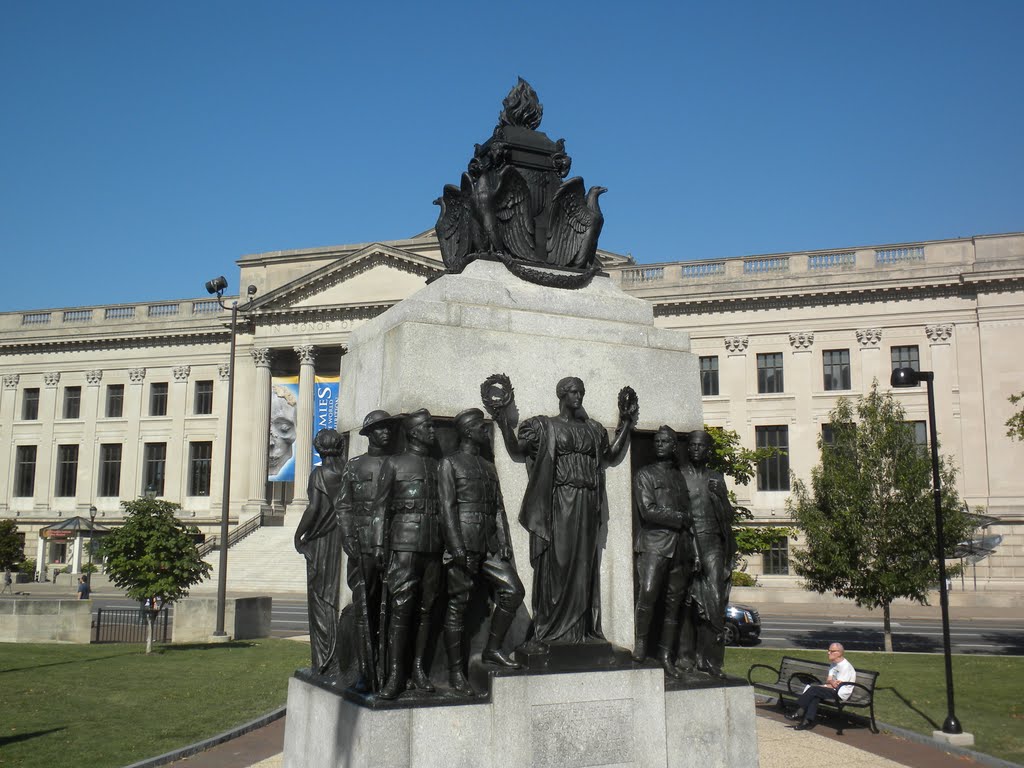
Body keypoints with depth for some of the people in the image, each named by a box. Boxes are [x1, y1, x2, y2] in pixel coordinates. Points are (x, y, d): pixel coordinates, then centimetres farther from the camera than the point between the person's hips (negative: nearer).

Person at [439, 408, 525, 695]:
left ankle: (492, 649, 10)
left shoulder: (489, 467, 21)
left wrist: (504, 542, 6)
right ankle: (456, 671, 4)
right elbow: (447, 507, -8)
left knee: (513, 590, -4)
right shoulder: (450, 463, 1)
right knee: (458, 605, -2)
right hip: (464, 543, -7)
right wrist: (457, 548, -16)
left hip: (489, 544, 7)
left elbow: (499, 508, 17)